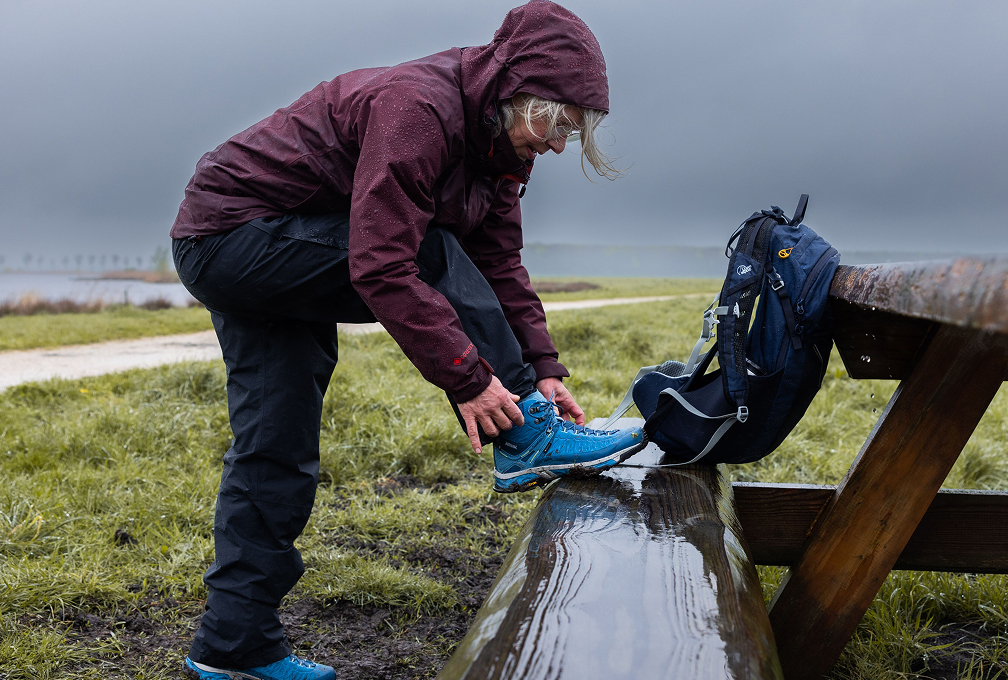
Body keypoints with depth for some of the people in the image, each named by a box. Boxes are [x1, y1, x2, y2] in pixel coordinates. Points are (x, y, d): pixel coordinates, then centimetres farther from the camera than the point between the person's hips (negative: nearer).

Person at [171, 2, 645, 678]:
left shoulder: (495, 143, 4)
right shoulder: (417, 108, -27)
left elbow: (500, 268, 3)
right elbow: (383, 268, -33)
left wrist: (542, 368, -7)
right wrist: (467, 376, -31)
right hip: (233, 234, -9)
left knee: (277, 452, 6)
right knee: (435, 258, -20)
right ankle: (528, 439, -14)